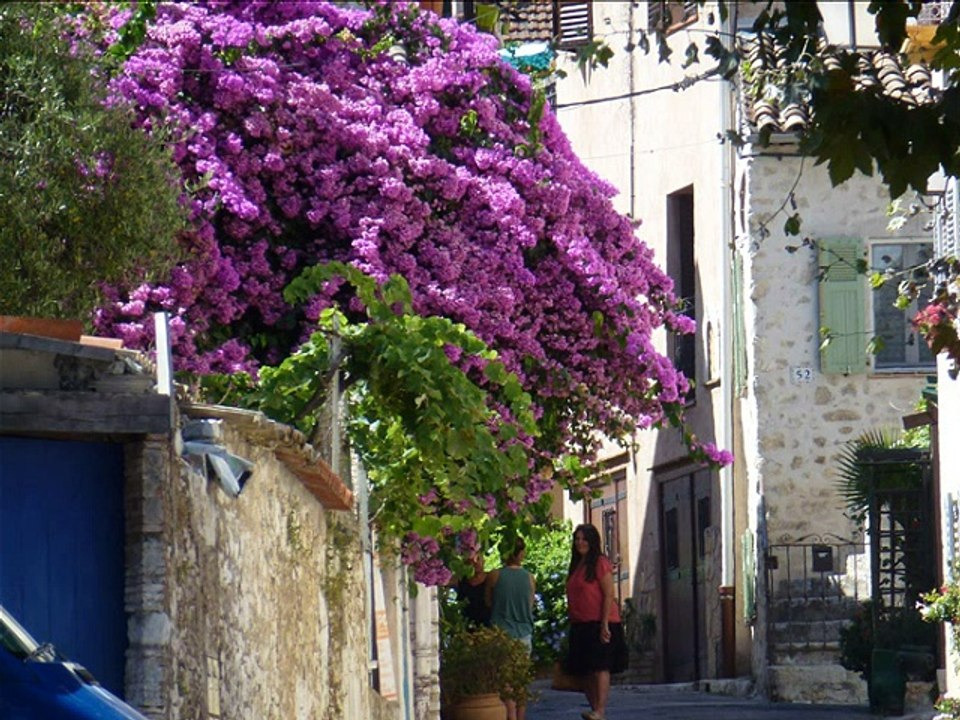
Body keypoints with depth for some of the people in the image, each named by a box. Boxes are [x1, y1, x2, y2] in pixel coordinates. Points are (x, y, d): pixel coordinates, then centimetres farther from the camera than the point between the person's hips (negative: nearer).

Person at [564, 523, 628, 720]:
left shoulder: (600, 563, -5)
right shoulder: (576, 566, 18)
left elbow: (608, 595, -11)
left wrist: (605, 625, -18)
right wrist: (572, 622, 16)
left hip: (599, 624, -8)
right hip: (580, 626, 8)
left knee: (600, 667, -15)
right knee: (585, 671, 4)